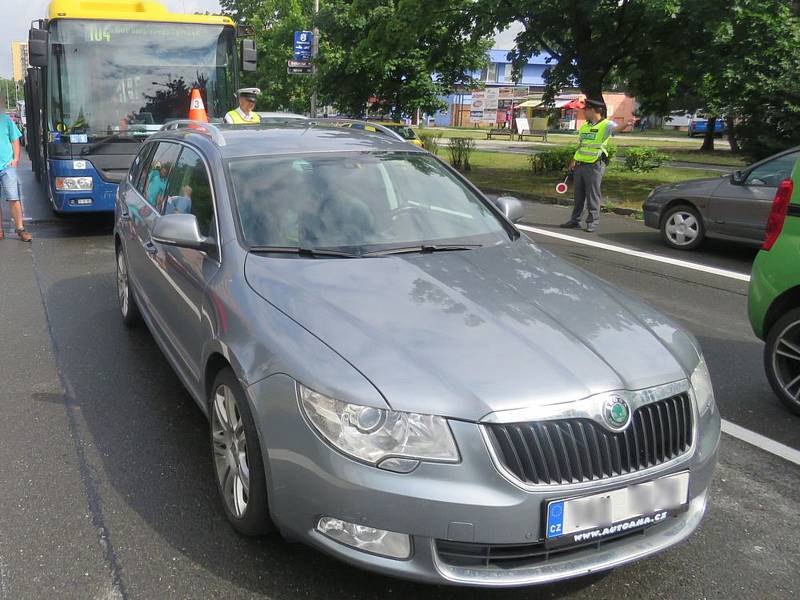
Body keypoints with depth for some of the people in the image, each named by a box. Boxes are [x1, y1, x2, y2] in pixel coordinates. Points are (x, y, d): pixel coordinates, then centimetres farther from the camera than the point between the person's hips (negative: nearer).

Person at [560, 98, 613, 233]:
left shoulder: (606, 125, -7)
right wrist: (573, 160, 16)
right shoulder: (584, 126, 16)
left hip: (595, 166, -7)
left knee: (593, 196, -2)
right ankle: (575, 220, 21)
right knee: (578, 195, 13)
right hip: (580, 165, 7)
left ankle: (592, 222, 5)